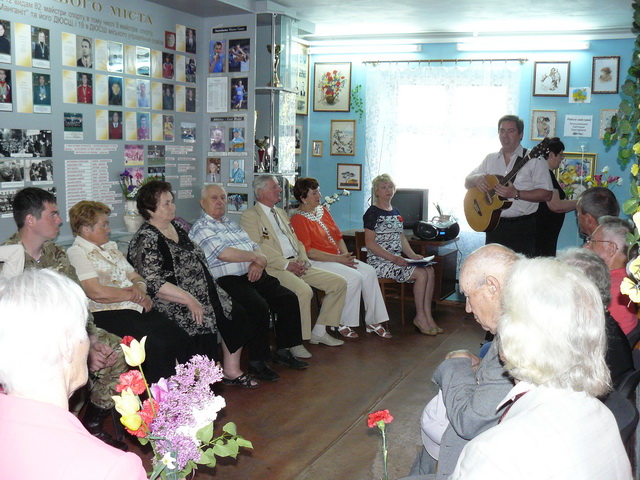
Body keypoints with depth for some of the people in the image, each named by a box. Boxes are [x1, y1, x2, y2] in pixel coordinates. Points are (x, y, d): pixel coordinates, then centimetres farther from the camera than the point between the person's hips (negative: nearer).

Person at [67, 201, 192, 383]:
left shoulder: (110, 247, 24)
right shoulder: (76, 253, -2)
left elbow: (136, 277, 23)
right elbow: (96, 292, -16)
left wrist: (139, 288, -2)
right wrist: (132, 295, -5)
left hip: (136, 308, 8)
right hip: (107, 314, -8)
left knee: (180, 338, -14)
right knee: (156, 345, -28)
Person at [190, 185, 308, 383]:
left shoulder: (231, 224, 25)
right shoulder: (201, 227, -2)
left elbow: (254, 247, 19)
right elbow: (222, 253, -17)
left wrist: (258, 264, -4)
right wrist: (254, 257, -9)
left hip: (253, 275, 8)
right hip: (228, 280, -8)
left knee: (289, 299, -4)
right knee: (259, 307, -30)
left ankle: (283, 351, 8)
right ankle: (257, 363, -16)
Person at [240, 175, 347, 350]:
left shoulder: (281, 213, 26)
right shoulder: (249, 216, -2)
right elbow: (257, 248, -14)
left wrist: (303, 260, 3)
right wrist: (286, 264, -19)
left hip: (297, 265, 9)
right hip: (275, 268, -8)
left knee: (339, 283, -1)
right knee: (303, 290, -35)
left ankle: (319, 332, 7)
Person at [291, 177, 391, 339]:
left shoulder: (323, 210, 15)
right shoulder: (298, 219, -11)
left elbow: (338, 236, 17)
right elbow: (308, 251, -18)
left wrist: (346, 256, -2)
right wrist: (339, 259, -20)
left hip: (337, 258, 8)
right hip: (317, 262, -8)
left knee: (369, 271, -10)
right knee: (354, 277, -25)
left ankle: (373, 321, -5)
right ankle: (342, 325, -11)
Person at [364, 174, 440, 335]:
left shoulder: (395, 212, 18)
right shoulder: (372, 213, -7)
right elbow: (370, 243, -13)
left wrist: (413, 255, 1)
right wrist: (393, 258, -21)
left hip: (397, 260, 7)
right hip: (379, 262, -7)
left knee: (430, 270, -13)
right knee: (421, 274, -21)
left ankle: (427, 316, -10)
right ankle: (420, 317, -8)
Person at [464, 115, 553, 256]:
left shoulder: (533, 160, -3)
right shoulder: (490, 159, 13)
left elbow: (547, 194, -9)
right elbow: (467, 183, 16)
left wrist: (516, 194, -19)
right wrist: (476, 179, -8)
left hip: (522, 228, -4)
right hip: (494, 225, 4)